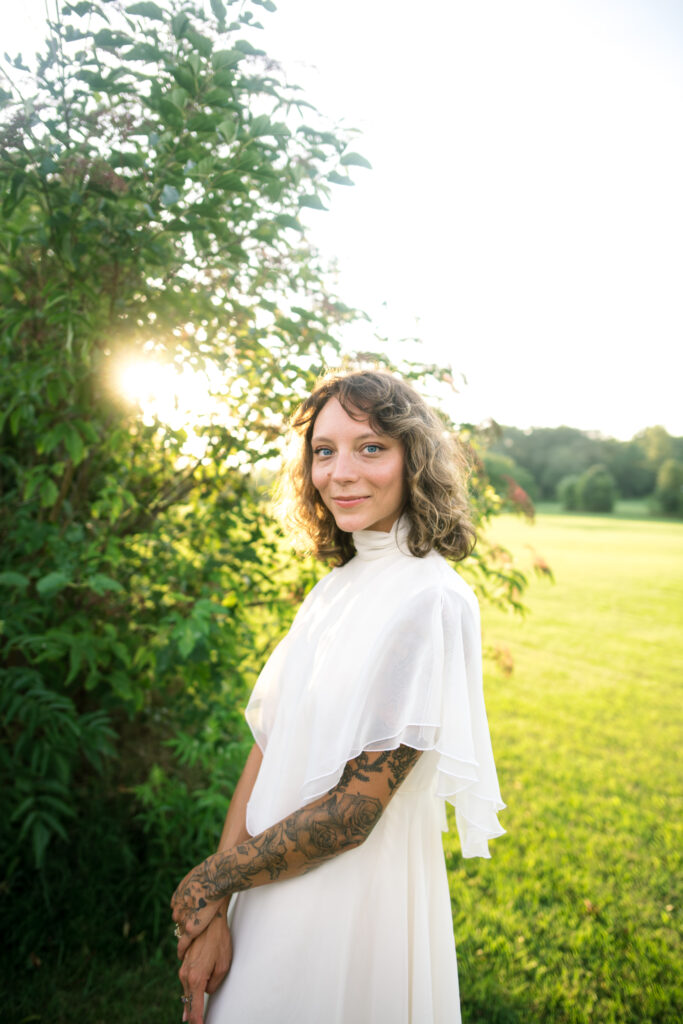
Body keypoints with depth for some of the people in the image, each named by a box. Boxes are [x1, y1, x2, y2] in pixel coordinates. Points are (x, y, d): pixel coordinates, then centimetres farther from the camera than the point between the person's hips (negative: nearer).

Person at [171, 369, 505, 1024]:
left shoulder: (431, 600, -22)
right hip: (276, 890, 7)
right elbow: (268, 747, -1)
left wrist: (211, 880, -9)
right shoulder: (335, 587, 3)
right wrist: (212, 915, -8)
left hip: (355, 909, -7)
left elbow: (355, 811, -22)